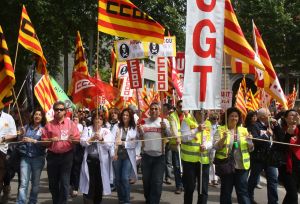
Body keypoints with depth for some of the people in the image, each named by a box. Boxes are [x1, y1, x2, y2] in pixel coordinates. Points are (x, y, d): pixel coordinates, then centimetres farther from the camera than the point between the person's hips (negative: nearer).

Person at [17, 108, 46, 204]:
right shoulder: (27, 127, 7)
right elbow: (20, 141, 12)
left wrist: (33, 140, -19)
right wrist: (22, 134, -6)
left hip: (38, 158, -1)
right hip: (25, 157, 1)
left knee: (35, 182, 9)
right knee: (24, 183, -6)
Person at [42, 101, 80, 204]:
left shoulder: (71, 124, 2)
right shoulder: (49, 125, 5)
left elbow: (78, 139, 0)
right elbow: (43, 141, 4)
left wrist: (73, 139, -22)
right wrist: (51, 140, -15)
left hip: (67, 156, -2)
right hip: (52, 156, 2)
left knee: (64, 182, -4)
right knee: (53, 183, 12)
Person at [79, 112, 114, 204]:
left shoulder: (106, 131, 5)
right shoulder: (87, 129, 6)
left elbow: (109, 145, -8)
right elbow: (82, 142, -6)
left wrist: (102, 139, -25)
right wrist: (92, 138, -21)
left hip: (101, 160, 1)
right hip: (89, 159, -1)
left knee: (99, 182, 8)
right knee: (89, 182, -5)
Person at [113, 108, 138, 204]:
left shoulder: (134, 128, 3)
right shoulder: (117, 127, 6)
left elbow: (134, 143, -4)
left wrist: (123, 143, -15)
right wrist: (114, 154, -11)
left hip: (128, 156, -2)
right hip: (117, 155, 2)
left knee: (125, 178, -10)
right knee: (118, 179, 6)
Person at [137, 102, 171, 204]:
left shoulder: (164, 121, 1)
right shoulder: (144, 121, 6)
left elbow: (169, 135, -3)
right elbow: (140, 137, 10)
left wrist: (165, 128, -22)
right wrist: (139, 131, -11)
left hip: (160, 156, -2)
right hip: (146, 155, 2)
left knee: (157, 182, -3)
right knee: (146, 181, 14)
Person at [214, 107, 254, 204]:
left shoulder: (243, 130, 8)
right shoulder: (220, 130, 0)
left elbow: (251, 149, 9)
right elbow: (216, 146, -9)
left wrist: (249, 141, -12)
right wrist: (223, 138, -25)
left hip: (241, 166, 2)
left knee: (243, 191, 1)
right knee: (226, 191, 9)